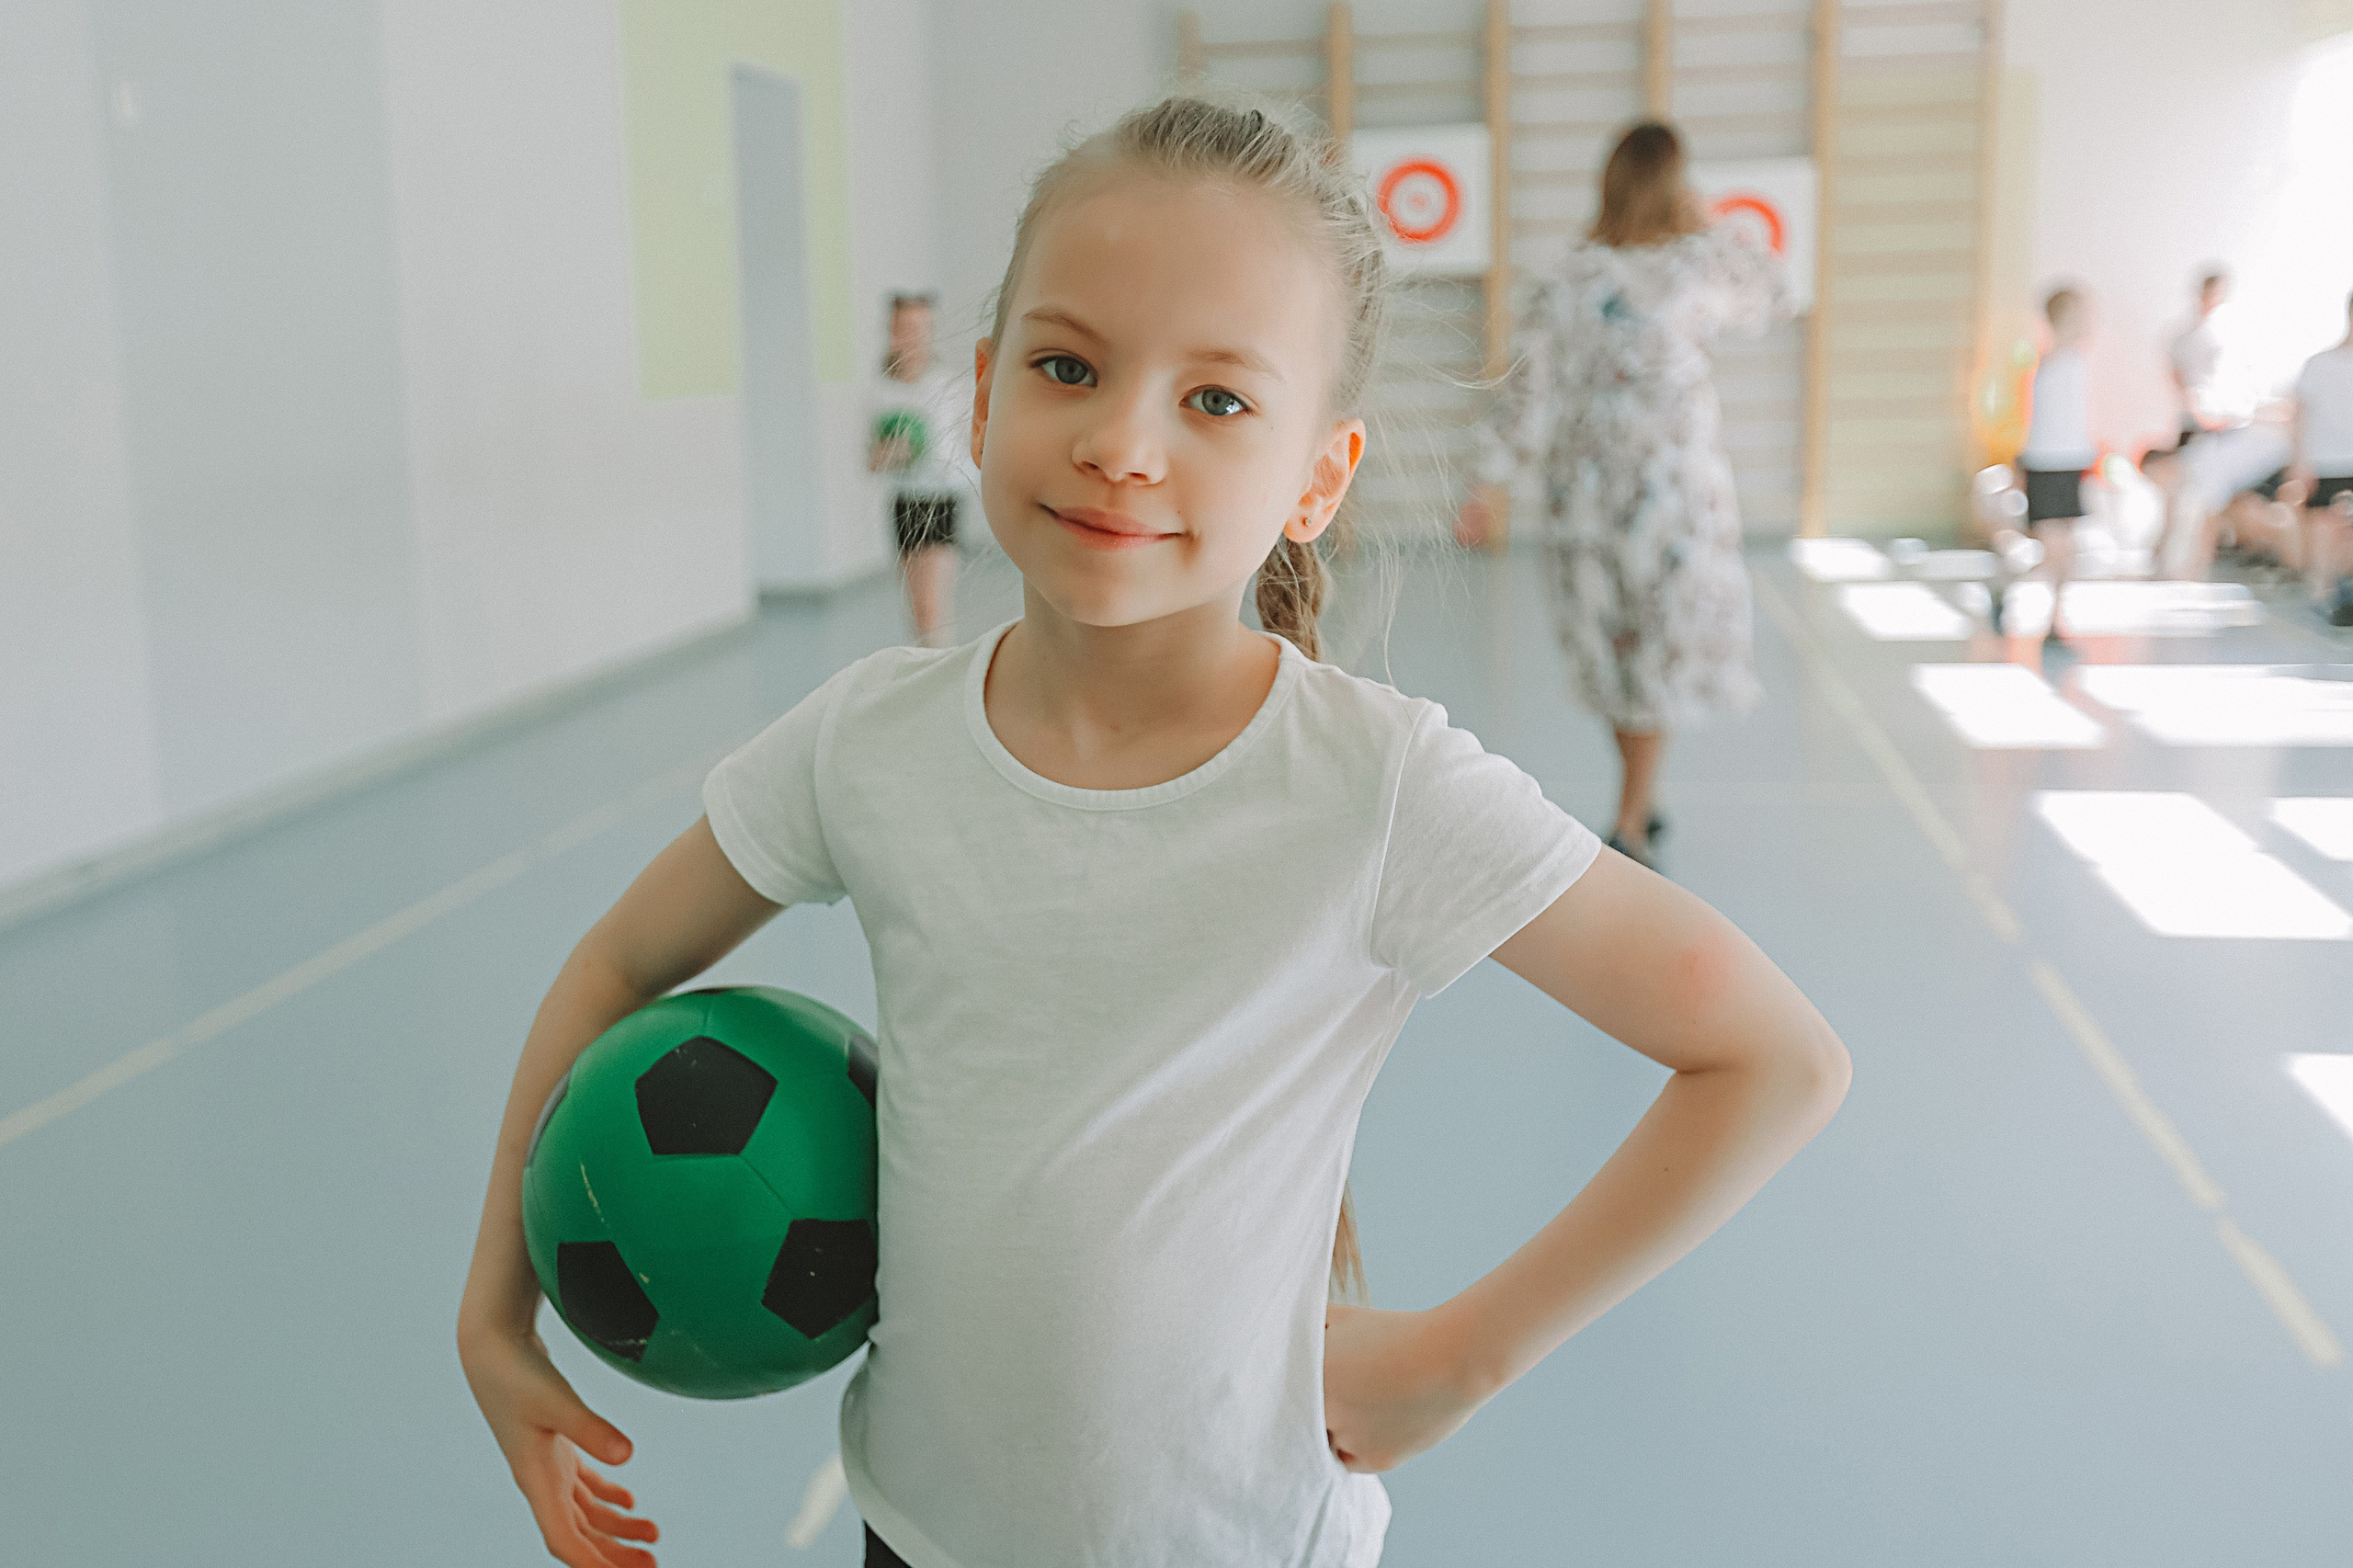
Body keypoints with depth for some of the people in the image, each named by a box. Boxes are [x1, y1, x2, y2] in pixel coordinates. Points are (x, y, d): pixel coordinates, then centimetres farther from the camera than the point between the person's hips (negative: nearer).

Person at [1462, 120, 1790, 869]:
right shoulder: (1699, 266, -8)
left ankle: (1640, 801, 30)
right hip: (1673, 481, -3)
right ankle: (1630, 825, 0)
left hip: (1585, 487, 3)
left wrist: (1492, 482, 0)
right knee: (1665, 646, 5)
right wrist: (1714, 224, 19)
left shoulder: (1566, 281, -3)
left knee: (1614, 641, 16)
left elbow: (1529, 391, -4)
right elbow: (1771, 294, 12)